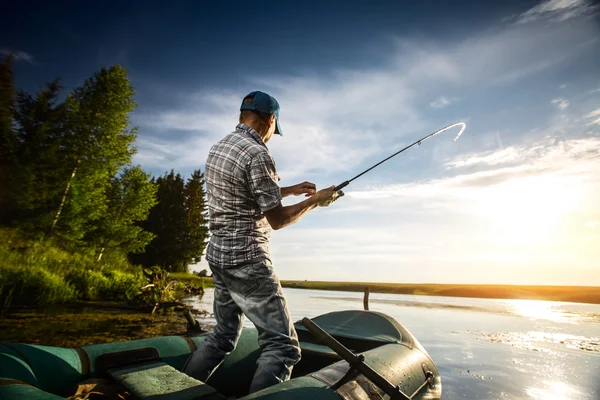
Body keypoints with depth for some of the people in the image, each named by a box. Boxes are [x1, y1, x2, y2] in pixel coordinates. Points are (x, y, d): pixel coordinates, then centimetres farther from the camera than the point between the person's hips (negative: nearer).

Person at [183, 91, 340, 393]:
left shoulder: (218, 147, 11)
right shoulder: (257, 155, -17)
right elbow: (277, 219, -14)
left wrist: (291, 190, 21)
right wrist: (315, 200, 0)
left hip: (218, 254, 10)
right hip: (246, 260, -9)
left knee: (223, 335, 24)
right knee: (282, 345, -2)